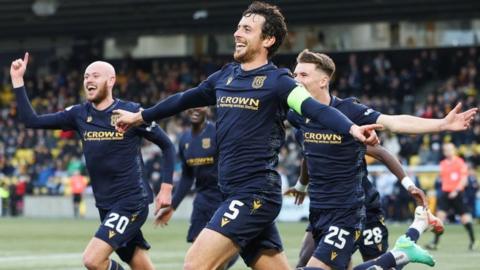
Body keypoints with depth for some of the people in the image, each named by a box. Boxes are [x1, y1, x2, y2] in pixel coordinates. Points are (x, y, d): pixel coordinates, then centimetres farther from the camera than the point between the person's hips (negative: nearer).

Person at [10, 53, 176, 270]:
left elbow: (167, 145, 0)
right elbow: (31, 120, 6)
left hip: (131, 202, -6)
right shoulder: (79, 114, 7)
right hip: (105, 204, 6)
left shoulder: (131, 112, -8)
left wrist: (166, 187, -6)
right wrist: (17, 81, 0)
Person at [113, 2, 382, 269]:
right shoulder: (225, 77, 14)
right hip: (236, 194, 7)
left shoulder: (276, 80, -8)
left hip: (256, 194, -7)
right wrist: (139, 117, 42)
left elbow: (315, 108, -23)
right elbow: (184, 100, 29)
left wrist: (352, 128, -42)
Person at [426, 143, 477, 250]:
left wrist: (456, 190, -20)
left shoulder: (459, 162, -6)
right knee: (440, 214, -9)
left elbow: (464, 179, -10)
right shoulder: (443, 163, 12)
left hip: (457, 193, -5)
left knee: (464, 217, 3)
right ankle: (435, 242, -12)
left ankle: (472, 240, 19)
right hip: (445, 192, 5)